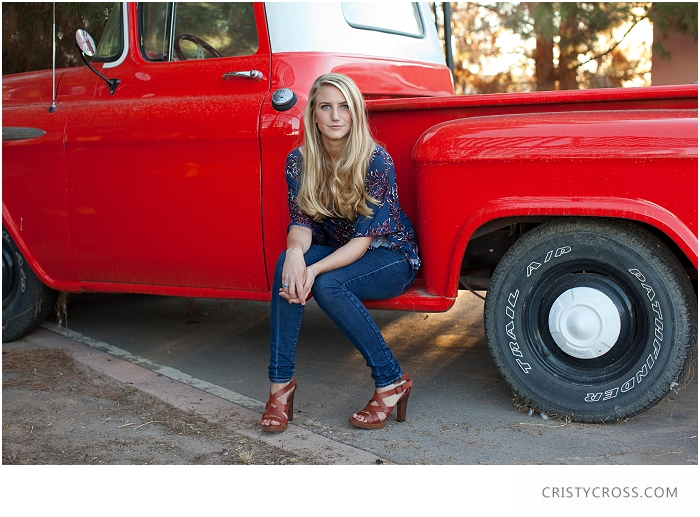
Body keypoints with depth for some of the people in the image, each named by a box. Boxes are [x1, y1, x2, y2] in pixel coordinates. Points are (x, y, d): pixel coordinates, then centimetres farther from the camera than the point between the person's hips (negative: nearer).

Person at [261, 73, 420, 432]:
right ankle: (281, 382, -21)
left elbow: (364, 236, -23)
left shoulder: (376, 161, -21)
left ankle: (391, 381, -20)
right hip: (337, 252, 4)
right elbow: (301, 222, -11)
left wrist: (315, 270, -39)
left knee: (327, 283, -34)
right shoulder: (299, 161, -6)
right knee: (288, 265, -27)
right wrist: (296, 252, -37)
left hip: (391, 258, -4)